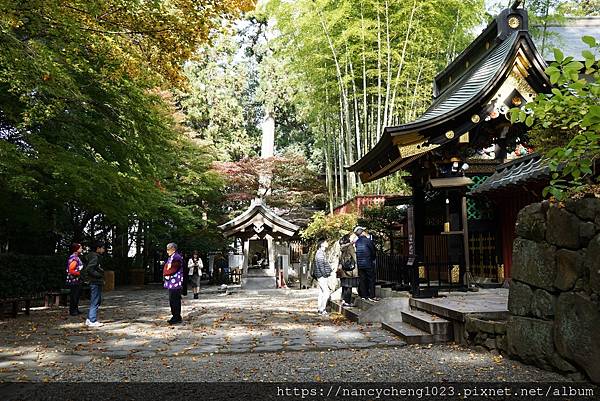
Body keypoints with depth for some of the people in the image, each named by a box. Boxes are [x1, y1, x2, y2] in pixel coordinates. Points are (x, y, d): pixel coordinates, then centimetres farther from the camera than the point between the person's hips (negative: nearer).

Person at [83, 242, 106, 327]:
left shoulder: (97, 257, 16)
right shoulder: (94, 257, -15)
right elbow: (89, 269, -25)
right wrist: (99, 275, -18)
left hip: (98, 282, 10)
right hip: (95, 282, -10)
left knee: (98, 301, 16)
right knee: (95, 302, -5)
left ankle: (89, 319, 22)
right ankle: (92, 321, 0)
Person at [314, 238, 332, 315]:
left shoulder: (322, 253, 18)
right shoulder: (320, 253, -15)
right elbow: (321, 265, -20)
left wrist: (327, 273, 14)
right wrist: (325, 274, -18)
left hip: (322, 276, 10)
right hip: (322, 276, -10)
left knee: (321, 292, 12)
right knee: (326, 292, -11)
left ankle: (320, 309, 17)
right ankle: (322, 310, -9)